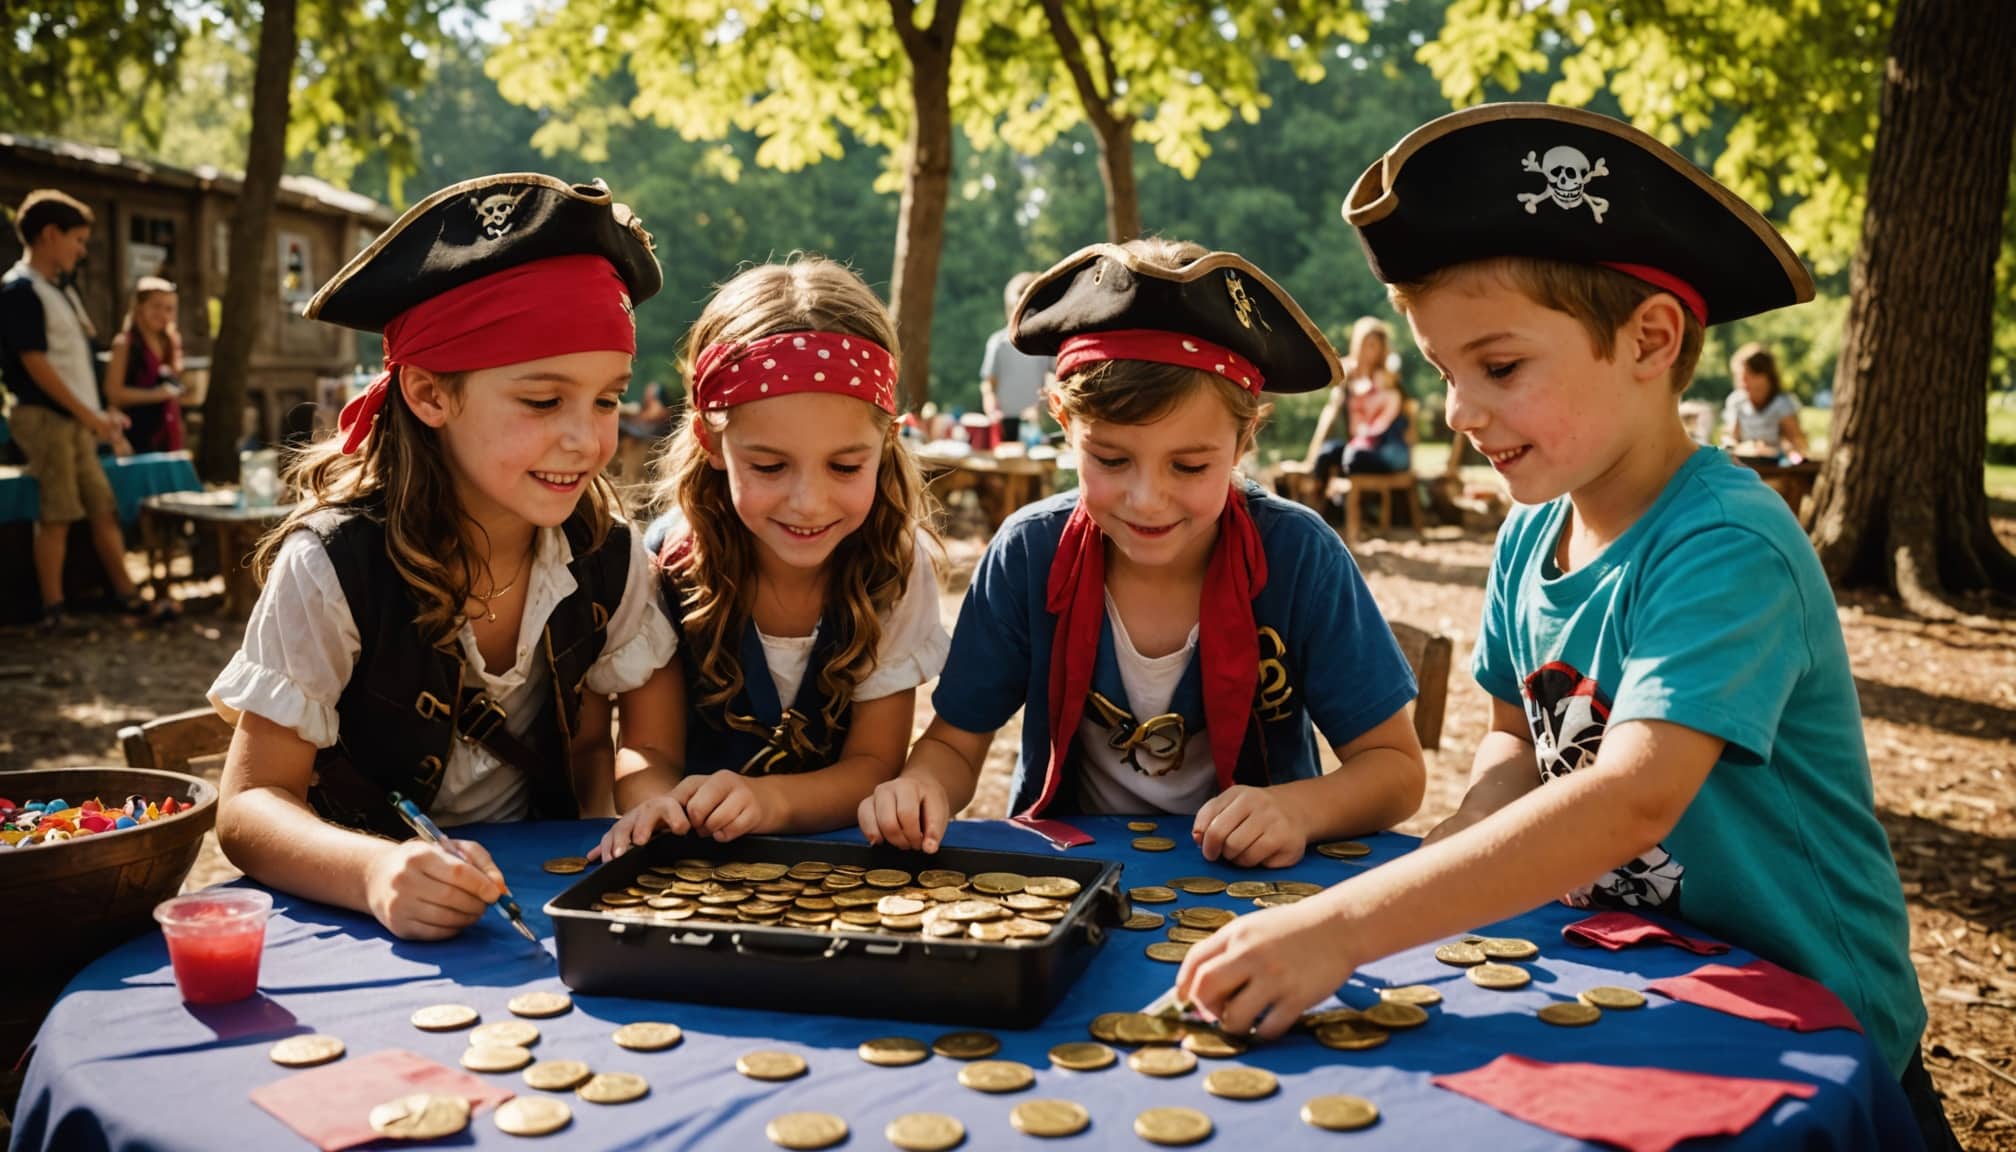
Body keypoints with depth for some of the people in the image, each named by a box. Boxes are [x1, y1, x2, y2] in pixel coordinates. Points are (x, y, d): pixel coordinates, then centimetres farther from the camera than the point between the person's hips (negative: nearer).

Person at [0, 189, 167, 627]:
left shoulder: (60, 289, 16)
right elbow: (35, 363, -17)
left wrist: (101, 414, 15)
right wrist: (89, 415, -16)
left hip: (75, 420, 9)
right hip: (47, 418, -9)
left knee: (104, 508, 9)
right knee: (57, 514, -5)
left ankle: (127, 594, 14)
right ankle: (54, 610, 2)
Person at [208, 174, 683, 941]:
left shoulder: (607, 555, -6)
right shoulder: (332, 570, -17)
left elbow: (650, 728, 7)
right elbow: (250, 805, -17)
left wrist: (647, 784, -16)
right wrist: (375, 872, -37)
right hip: (357, 915, -2)